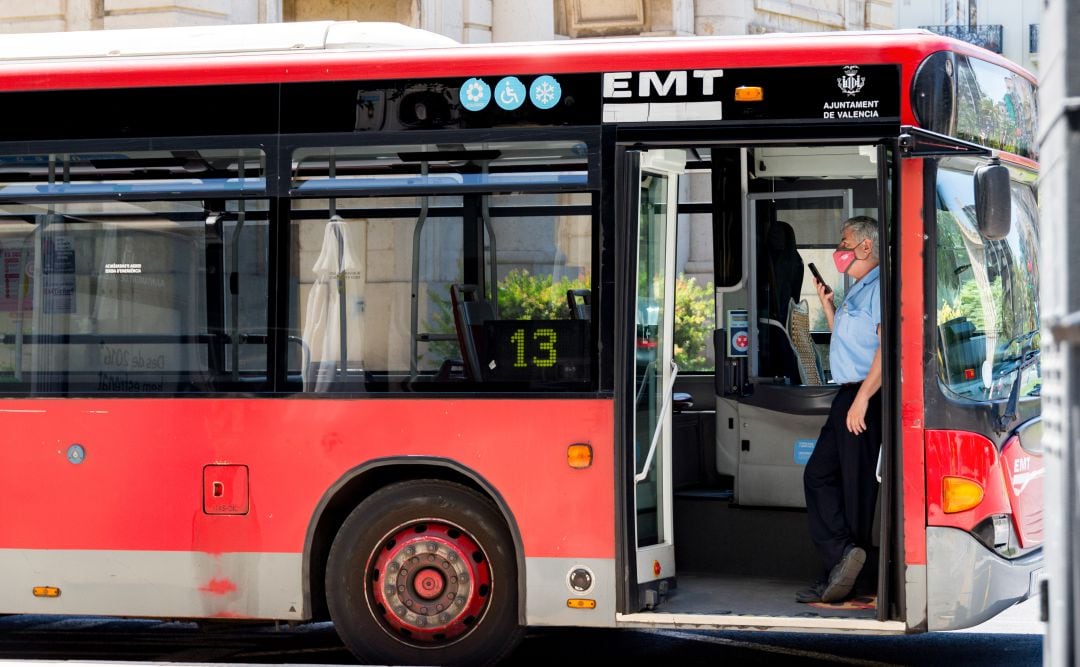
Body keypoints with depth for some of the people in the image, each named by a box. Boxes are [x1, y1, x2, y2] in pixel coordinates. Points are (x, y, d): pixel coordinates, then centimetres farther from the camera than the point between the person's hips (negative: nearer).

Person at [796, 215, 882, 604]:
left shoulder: (879, 287, -11)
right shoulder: (857, 291, 21)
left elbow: (886, 345, -21)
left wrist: (862, 398, -25)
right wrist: (827, 305, 21)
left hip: (865, 396, -10)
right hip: (847, 396, 10)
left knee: (856, 485, -5)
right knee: (818, 475, 5)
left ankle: (844, 560, -2)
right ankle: (843, 559, 1)